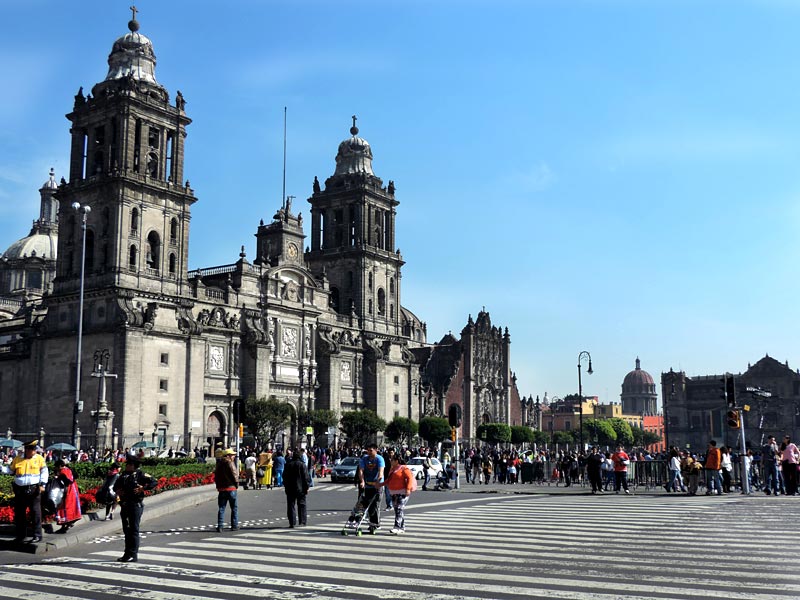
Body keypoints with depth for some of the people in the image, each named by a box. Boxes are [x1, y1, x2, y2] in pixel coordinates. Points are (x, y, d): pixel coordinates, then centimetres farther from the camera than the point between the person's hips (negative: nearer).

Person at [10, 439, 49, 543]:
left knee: (36, 512, -4)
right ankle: (20, 535, 26)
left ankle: (37, 535, 1)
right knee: (19, 513, 12)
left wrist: (42, 485, -8)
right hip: (20, 490, 3)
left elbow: (44, 472, 1)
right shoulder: (17, 459, 5)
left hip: (34, 490, -3)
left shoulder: (39, 458, -1)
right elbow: (10, 471, 17)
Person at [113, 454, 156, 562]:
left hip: (135, 505, -7)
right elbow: (116, 486, 27)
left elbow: (154, 482, -11)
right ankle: (127, 554, 20)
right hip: (124, 505, 7)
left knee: (134, 530, -5)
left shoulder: (140, 475, -5)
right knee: (126, 530, 12)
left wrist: (142, 488, -18)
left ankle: (133, 554, -3)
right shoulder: (123, 475, 14)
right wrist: (117, 491, 6)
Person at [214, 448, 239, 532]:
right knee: (234, 507, 7)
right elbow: (234, 475, -15)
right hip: (231, 488, -5)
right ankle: (234, 525, 9)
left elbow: (216, 476, 13)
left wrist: (218, 485, 17)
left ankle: (220, 526, -1)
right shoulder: (230, 463, -10)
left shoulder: (219, 464, 11)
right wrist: (236, 484, 0)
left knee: (221, 508, 7)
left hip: (221, 489, 5)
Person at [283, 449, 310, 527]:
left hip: (290, 489, 2)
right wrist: (307, 487, 0)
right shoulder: (302, 465, -6)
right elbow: (306, 477, -7)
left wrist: (286, 487, 16)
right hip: (301, 488, -2)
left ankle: (292, 522, 0)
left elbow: (284, 477, 8)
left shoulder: (288, 465, 3)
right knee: (301, 505, 5)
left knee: (291, 506, 5)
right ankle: (302, 522, 3)